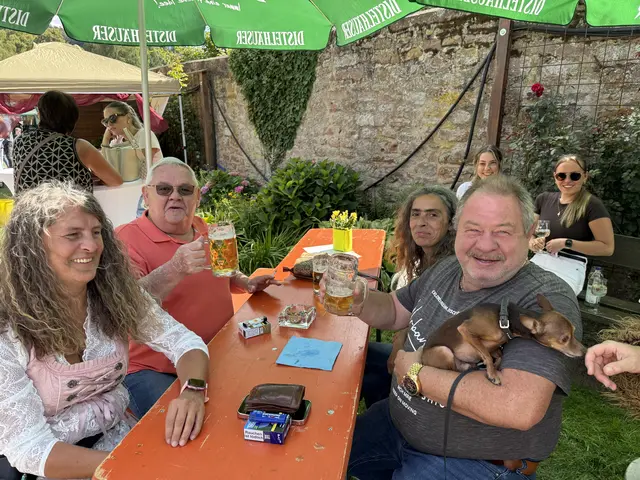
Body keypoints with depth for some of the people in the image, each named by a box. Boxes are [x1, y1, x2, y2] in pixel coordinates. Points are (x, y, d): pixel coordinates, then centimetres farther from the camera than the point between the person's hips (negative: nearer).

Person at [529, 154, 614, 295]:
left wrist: (566, 243, -13)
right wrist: (532, 243, -6)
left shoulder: (592, 204, -4)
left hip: (569, 268, -4)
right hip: (538, 262, 5)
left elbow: (607, 247, -7)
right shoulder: (543, 199, 11)